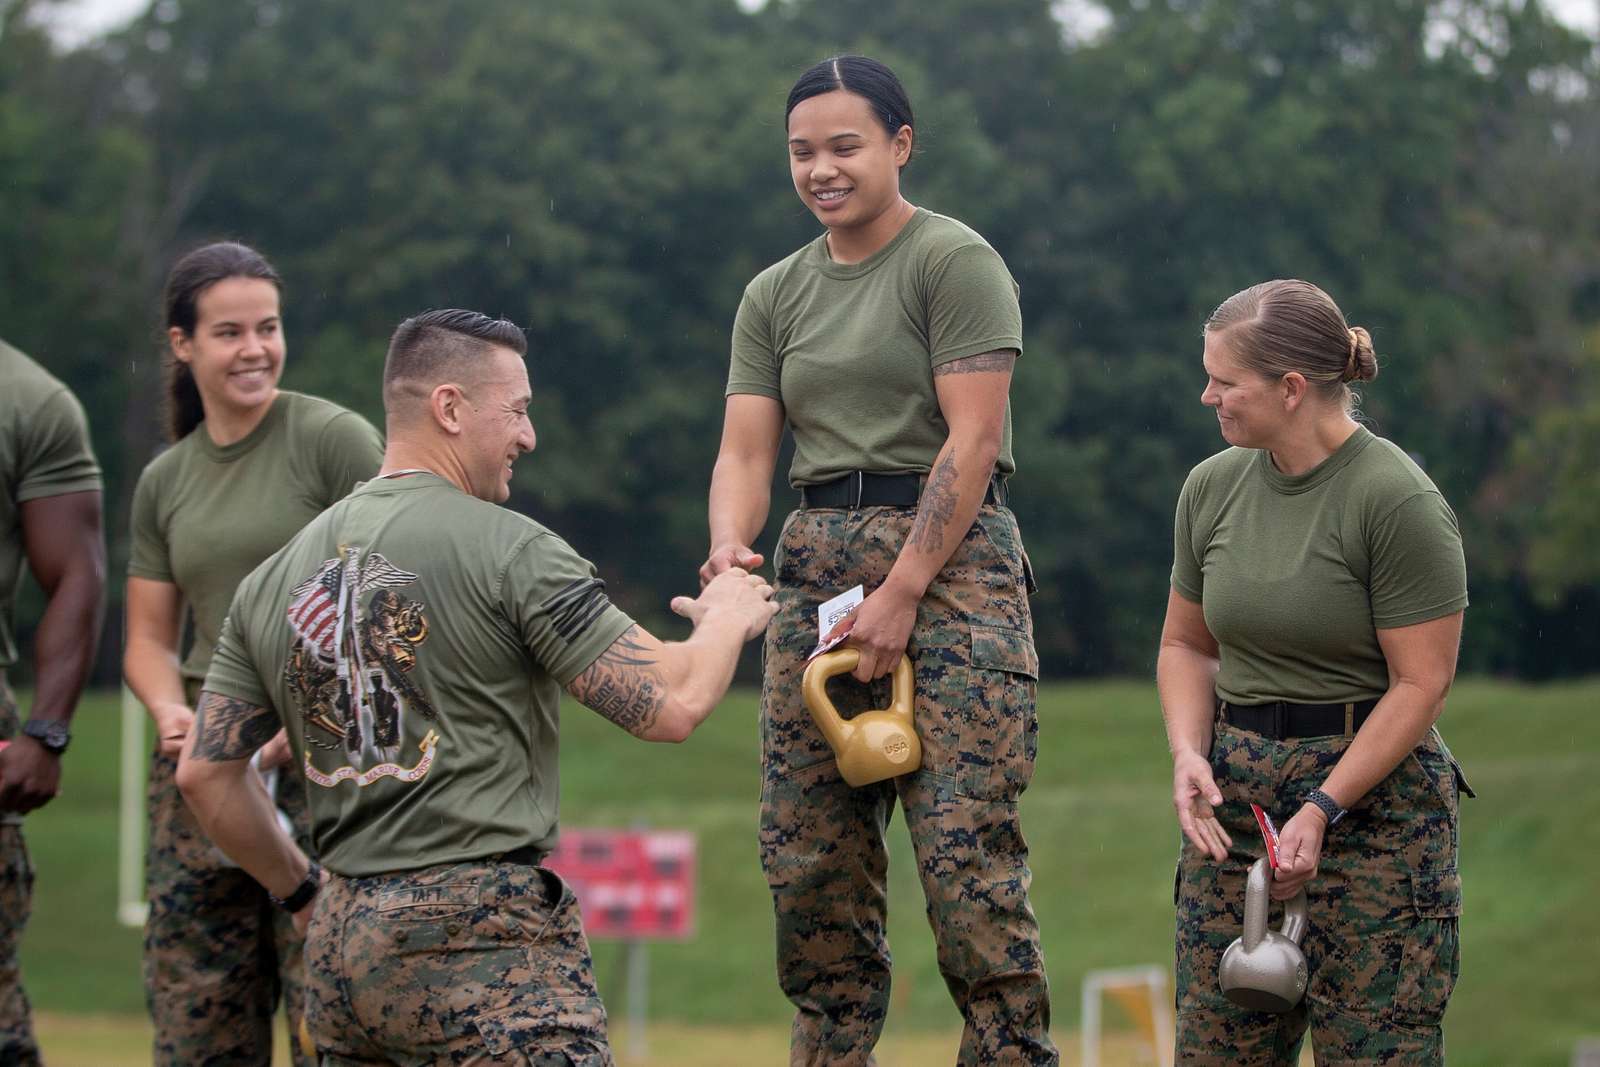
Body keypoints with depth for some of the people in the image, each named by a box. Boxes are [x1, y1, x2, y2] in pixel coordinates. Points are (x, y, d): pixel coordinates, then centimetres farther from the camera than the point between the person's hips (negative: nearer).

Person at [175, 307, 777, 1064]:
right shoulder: (509, 549, -7)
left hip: (339, 945, 7)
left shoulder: (275, 577, 12)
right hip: (484, 943, -7)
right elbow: (672, 705, -9)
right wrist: (728, 618, 11)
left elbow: (204, 774, 15)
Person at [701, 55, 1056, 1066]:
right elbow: (745, 451, 9)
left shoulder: (956, 261, -4)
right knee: (809, 864, 2)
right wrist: (729, 547, -13)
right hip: (818, 566, 6)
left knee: (968, 852, -13)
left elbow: (972, 439, -10)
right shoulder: (775, 296, 16)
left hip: (950, 559, -6)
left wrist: (900, 594, -15)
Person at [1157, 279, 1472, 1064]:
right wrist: (1188, 754, -3)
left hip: (1372, 792, -6)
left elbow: (1421, 685, -13)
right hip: (1236, 795, 6)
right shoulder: (1213, 486, 6)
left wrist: (1321, 810, -19)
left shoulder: (1398, 500, -13)